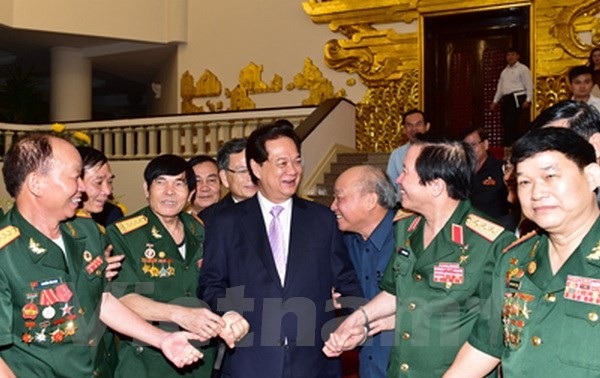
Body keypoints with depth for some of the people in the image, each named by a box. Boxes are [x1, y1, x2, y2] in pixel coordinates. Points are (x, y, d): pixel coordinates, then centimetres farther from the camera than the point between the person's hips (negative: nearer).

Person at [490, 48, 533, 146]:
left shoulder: (522, 69, 1)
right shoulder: (504, 71, 23)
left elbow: (529, 85, -6)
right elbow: (500, 87, 25)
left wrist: (528, 100, -16)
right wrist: (495, 101, 19)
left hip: (517, 98, -7)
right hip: (506, 99, 7)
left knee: (512, 124, -16)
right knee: (506, 124, 5)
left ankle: (509, 146, -18)